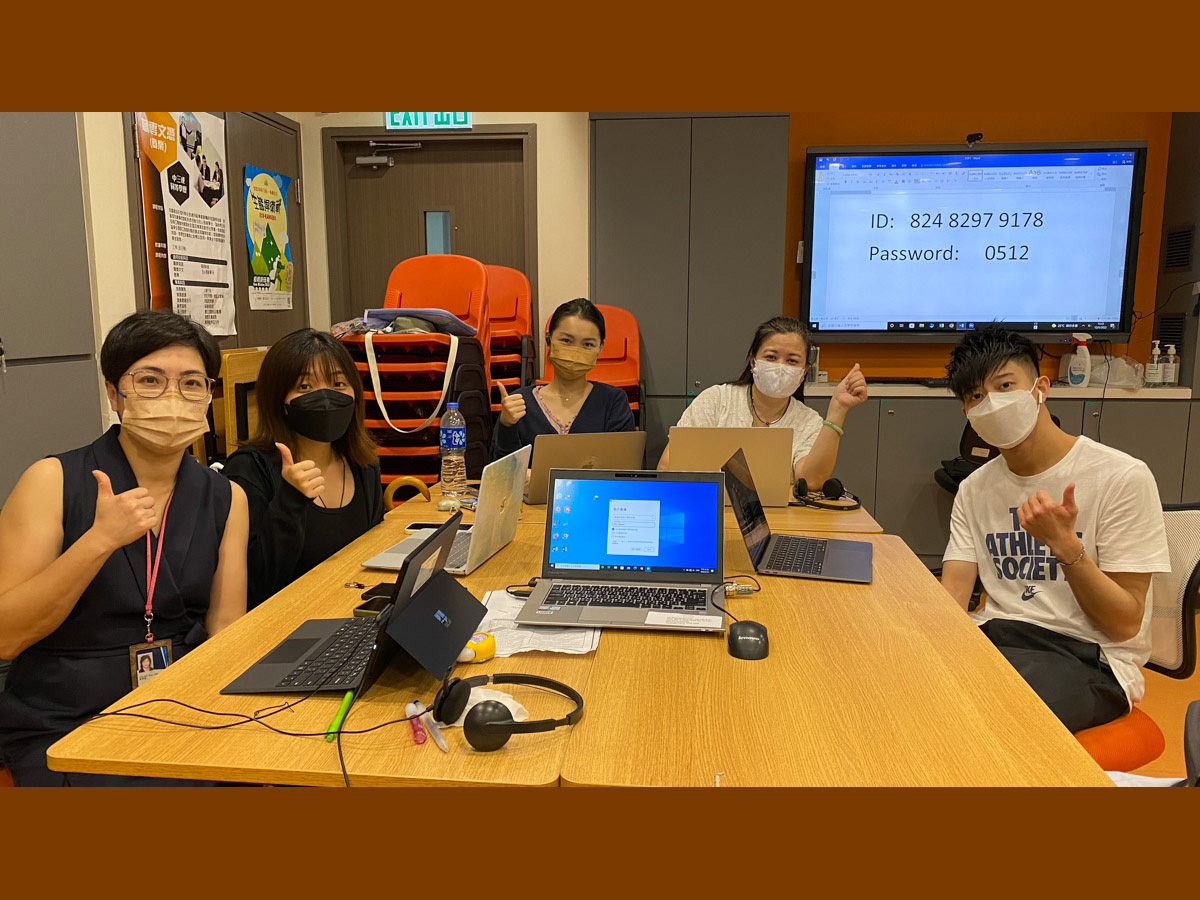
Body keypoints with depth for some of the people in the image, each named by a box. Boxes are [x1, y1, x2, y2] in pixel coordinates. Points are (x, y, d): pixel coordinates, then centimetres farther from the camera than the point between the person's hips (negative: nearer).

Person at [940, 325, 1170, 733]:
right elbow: (950, 598, 1)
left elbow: (1126, 625, -8)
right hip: (995, 634, 5)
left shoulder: (1122, 477, -8)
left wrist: (1064, 544, -23)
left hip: (1089, 654, -4)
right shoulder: (974, 489, 10)